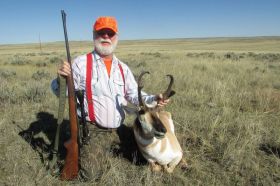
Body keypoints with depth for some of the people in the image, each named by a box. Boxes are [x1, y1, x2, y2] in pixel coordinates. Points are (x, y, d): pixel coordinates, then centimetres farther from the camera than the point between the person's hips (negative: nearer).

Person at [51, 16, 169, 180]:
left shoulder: (123, 68, 4)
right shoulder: (81, 63, -10)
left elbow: (134, 95, 4)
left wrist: (153, 100, -16)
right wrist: (62, 79, -31)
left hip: (119, 129, 5)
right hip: (93, 131, -5)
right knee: (86, 174, -10)